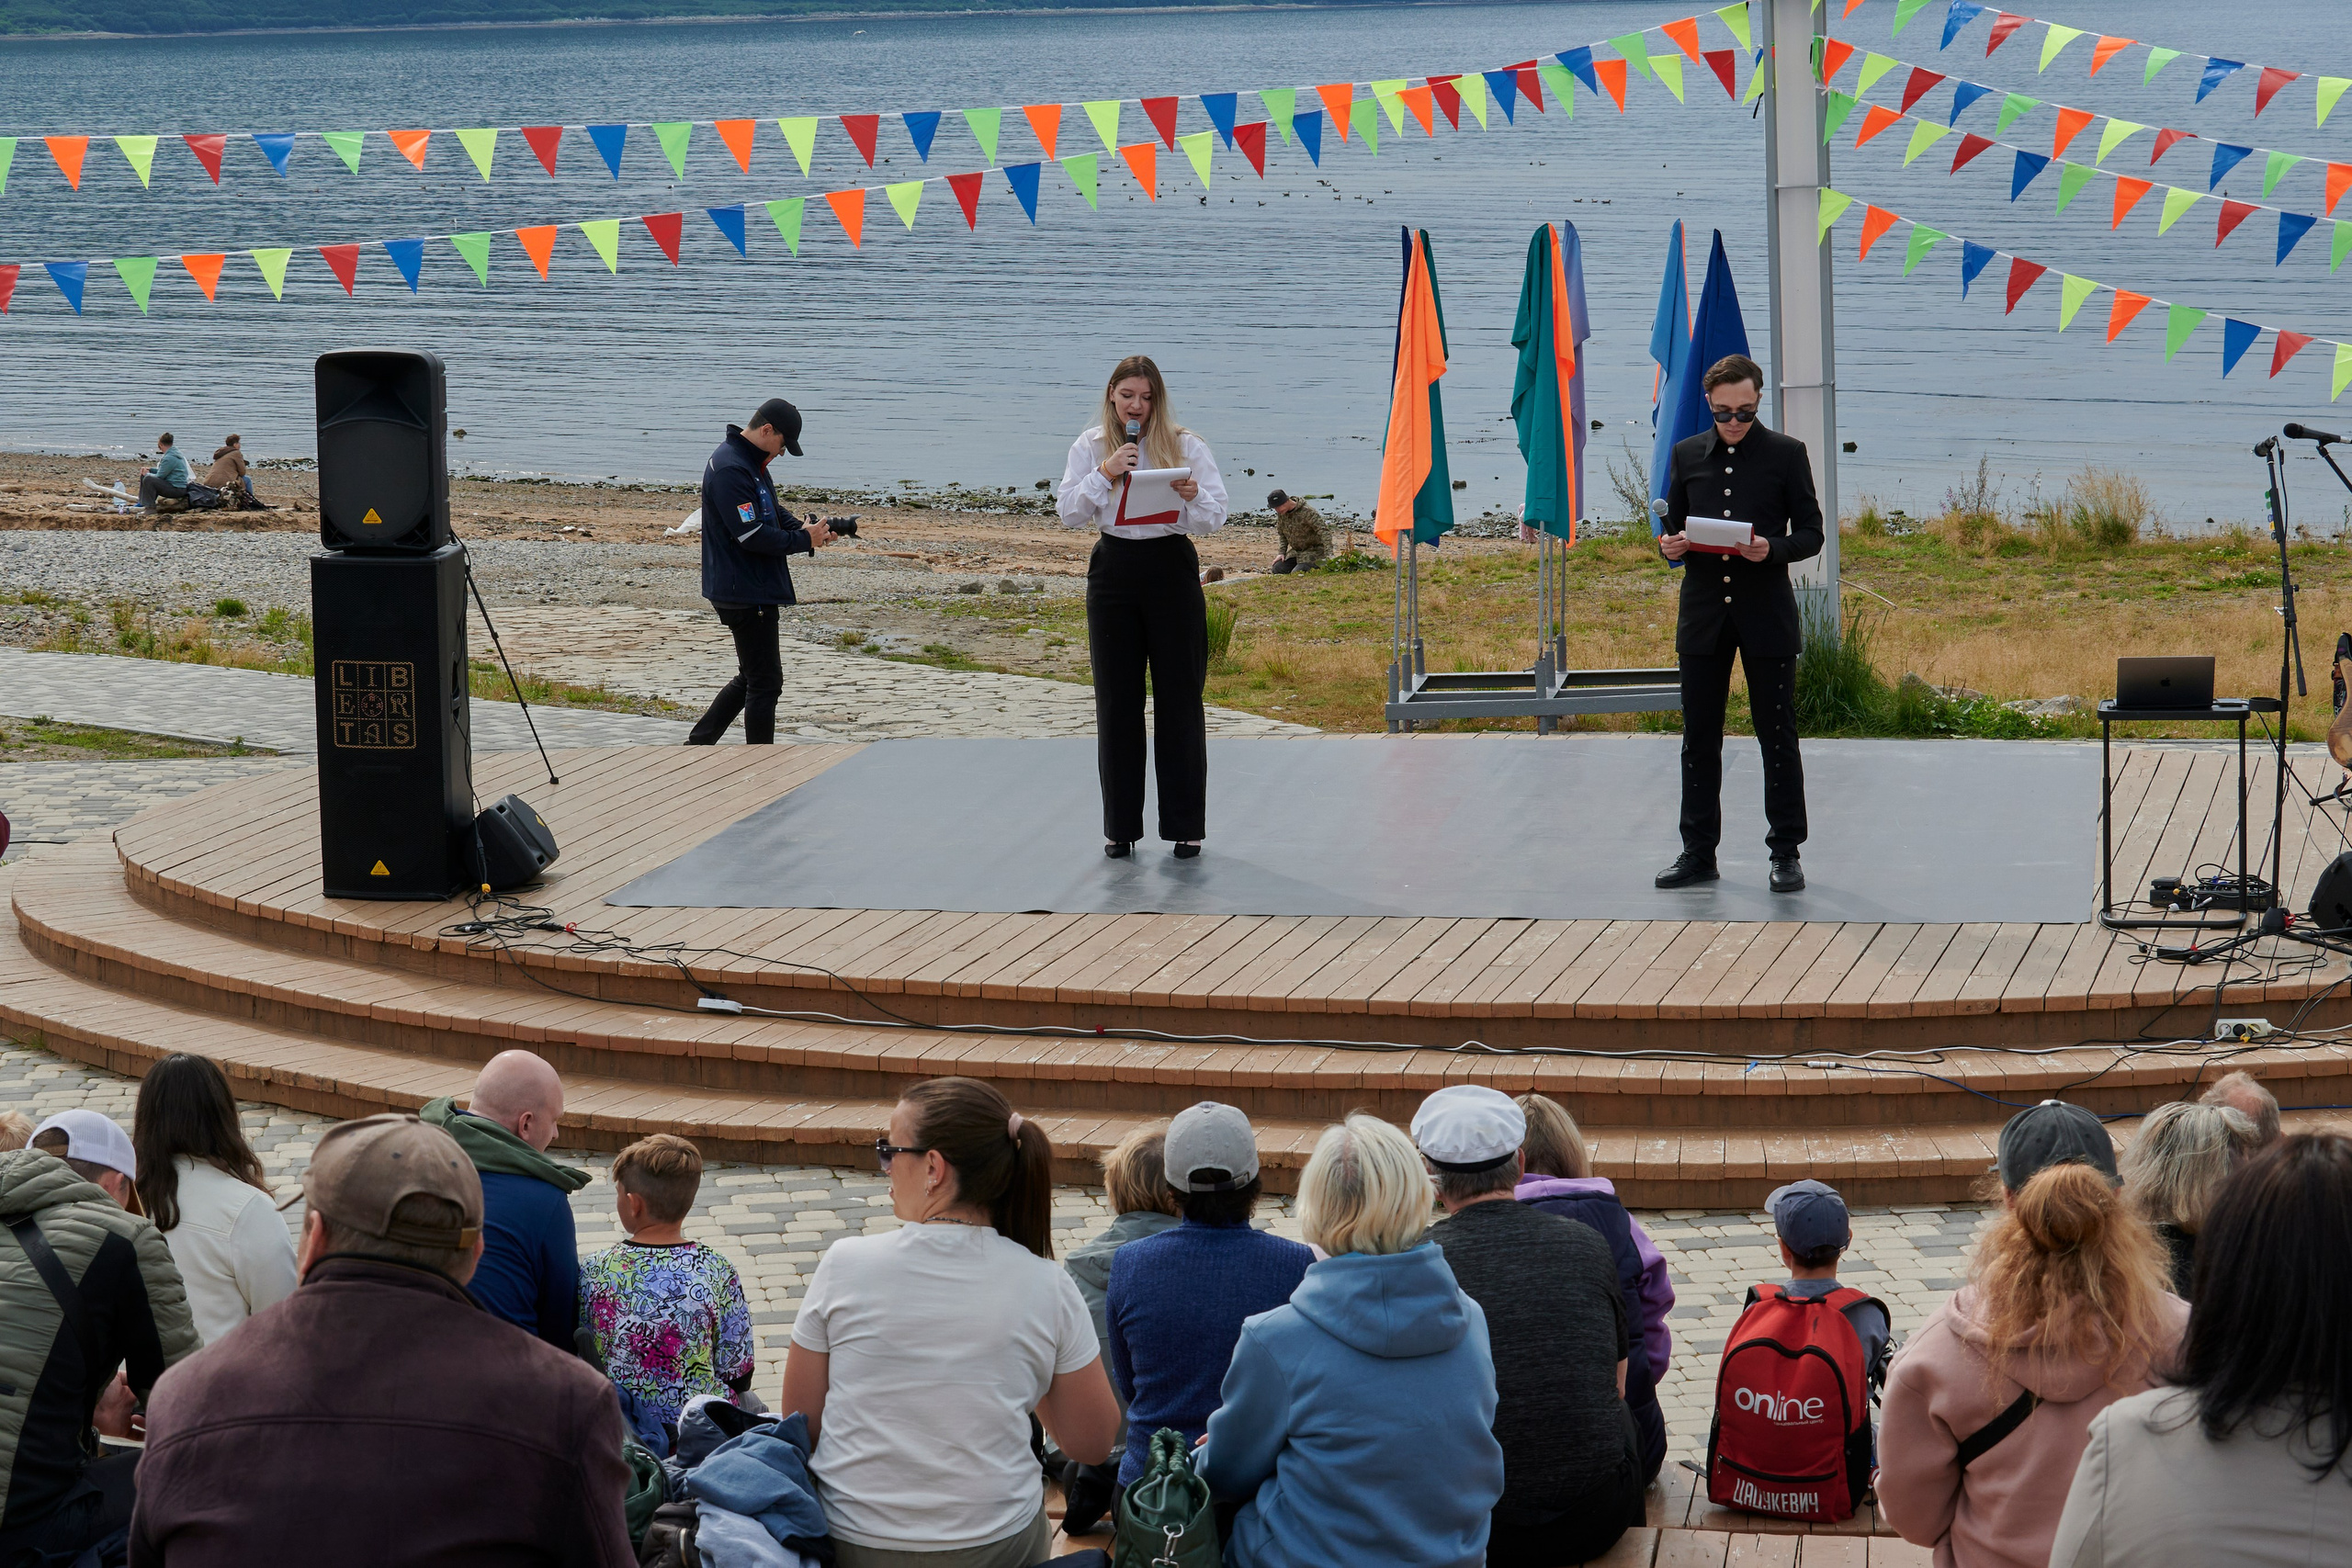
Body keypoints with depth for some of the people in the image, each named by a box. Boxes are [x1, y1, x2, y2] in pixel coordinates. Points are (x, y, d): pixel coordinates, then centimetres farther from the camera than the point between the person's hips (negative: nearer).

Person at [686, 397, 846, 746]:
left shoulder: (753, 464, 14)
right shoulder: (729, 469, -20)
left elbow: (774, 514, 24)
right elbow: (752, 536, -24)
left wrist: (805, 528, 4)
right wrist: (804, 540, -14)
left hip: (757, 590, 11)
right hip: (747, 595, -11)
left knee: (753, 678, 19)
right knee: (765, 683, -4)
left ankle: (698, 744, 24)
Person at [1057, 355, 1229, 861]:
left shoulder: (1185, 445, 1)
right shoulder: (1090, 447, 6)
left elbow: (1215, 519, -2)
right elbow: (1069, 515, -1)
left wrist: (1193, 497, -23)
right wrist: (1105, 473, -14)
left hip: (1173, 571, -1)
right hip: (1114, 571, 1)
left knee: (1180, 696, 0)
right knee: (1117, 700, 4)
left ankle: (1185, 825, 7)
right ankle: (1120, 826, 12)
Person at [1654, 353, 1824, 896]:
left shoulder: (1786, 454, 1)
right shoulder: (1687, 455, 10)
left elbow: (1811, 534, 1)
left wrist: (1772, 548, -19)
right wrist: (1670, 546, -6)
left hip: (1766, 613, -3)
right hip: (1703, 614, 3)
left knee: (1778, 737, 2)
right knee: (1699, 738, 6)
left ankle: (1786, 852, 9)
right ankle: (1698, 851, 13)